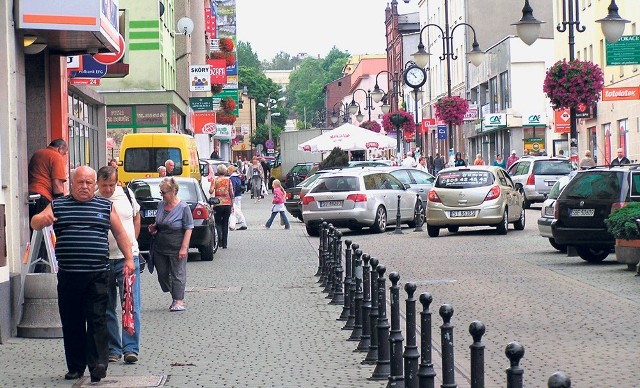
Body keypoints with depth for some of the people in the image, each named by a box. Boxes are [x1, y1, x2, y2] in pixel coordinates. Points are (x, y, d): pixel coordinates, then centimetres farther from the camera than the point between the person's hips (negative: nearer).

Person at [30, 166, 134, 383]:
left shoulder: (106, 206, 10)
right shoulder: (57, 206, 10)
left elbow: (120, 234, 12)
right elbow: (35, 224, 3)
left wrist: (128, 259, 3)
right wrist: (42, 219, -21)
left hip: (97, 275, -1)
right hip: (68, 275, 2)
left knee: (97, 321, -8)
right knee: (71, 323, 6)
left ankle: (98, 365, -10)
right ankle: (75, 367, 15)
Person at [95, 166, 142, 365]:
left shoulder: (127, 194, 3)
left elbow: (136, 217, 20)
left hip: (128, 258, 1)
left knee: (132, 305, -5)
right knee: (107, 309, 7)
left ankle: (131, 348, -3)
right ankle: (112, 349, 15)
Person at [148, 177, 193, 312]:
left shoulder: (183, 207, -11)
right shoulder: (161, 205, 8)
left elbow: (188, 229, -12)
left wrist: (184, 248, -17)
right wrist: (154, 228, 0)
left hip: (176, 249, -7)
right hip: (160, 248, 7)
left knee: (177, 274, -1)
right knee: (162, 274, 10)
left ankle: (179, 301, 4)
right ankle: (176, 298, 23)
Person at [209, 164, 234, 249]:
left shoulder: (215, 180, -3)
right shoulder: (228, 180, 2)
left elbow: (211, 191, -13)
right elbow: (231, 193, 2)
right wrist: (232, 205, 10)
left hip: (218, 204, -2)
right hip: (227, 204, 2)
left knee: (218, 223, 7)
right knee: (225, 224, 8)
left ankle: (220, 237, -19)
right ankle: (224, 244, 6)